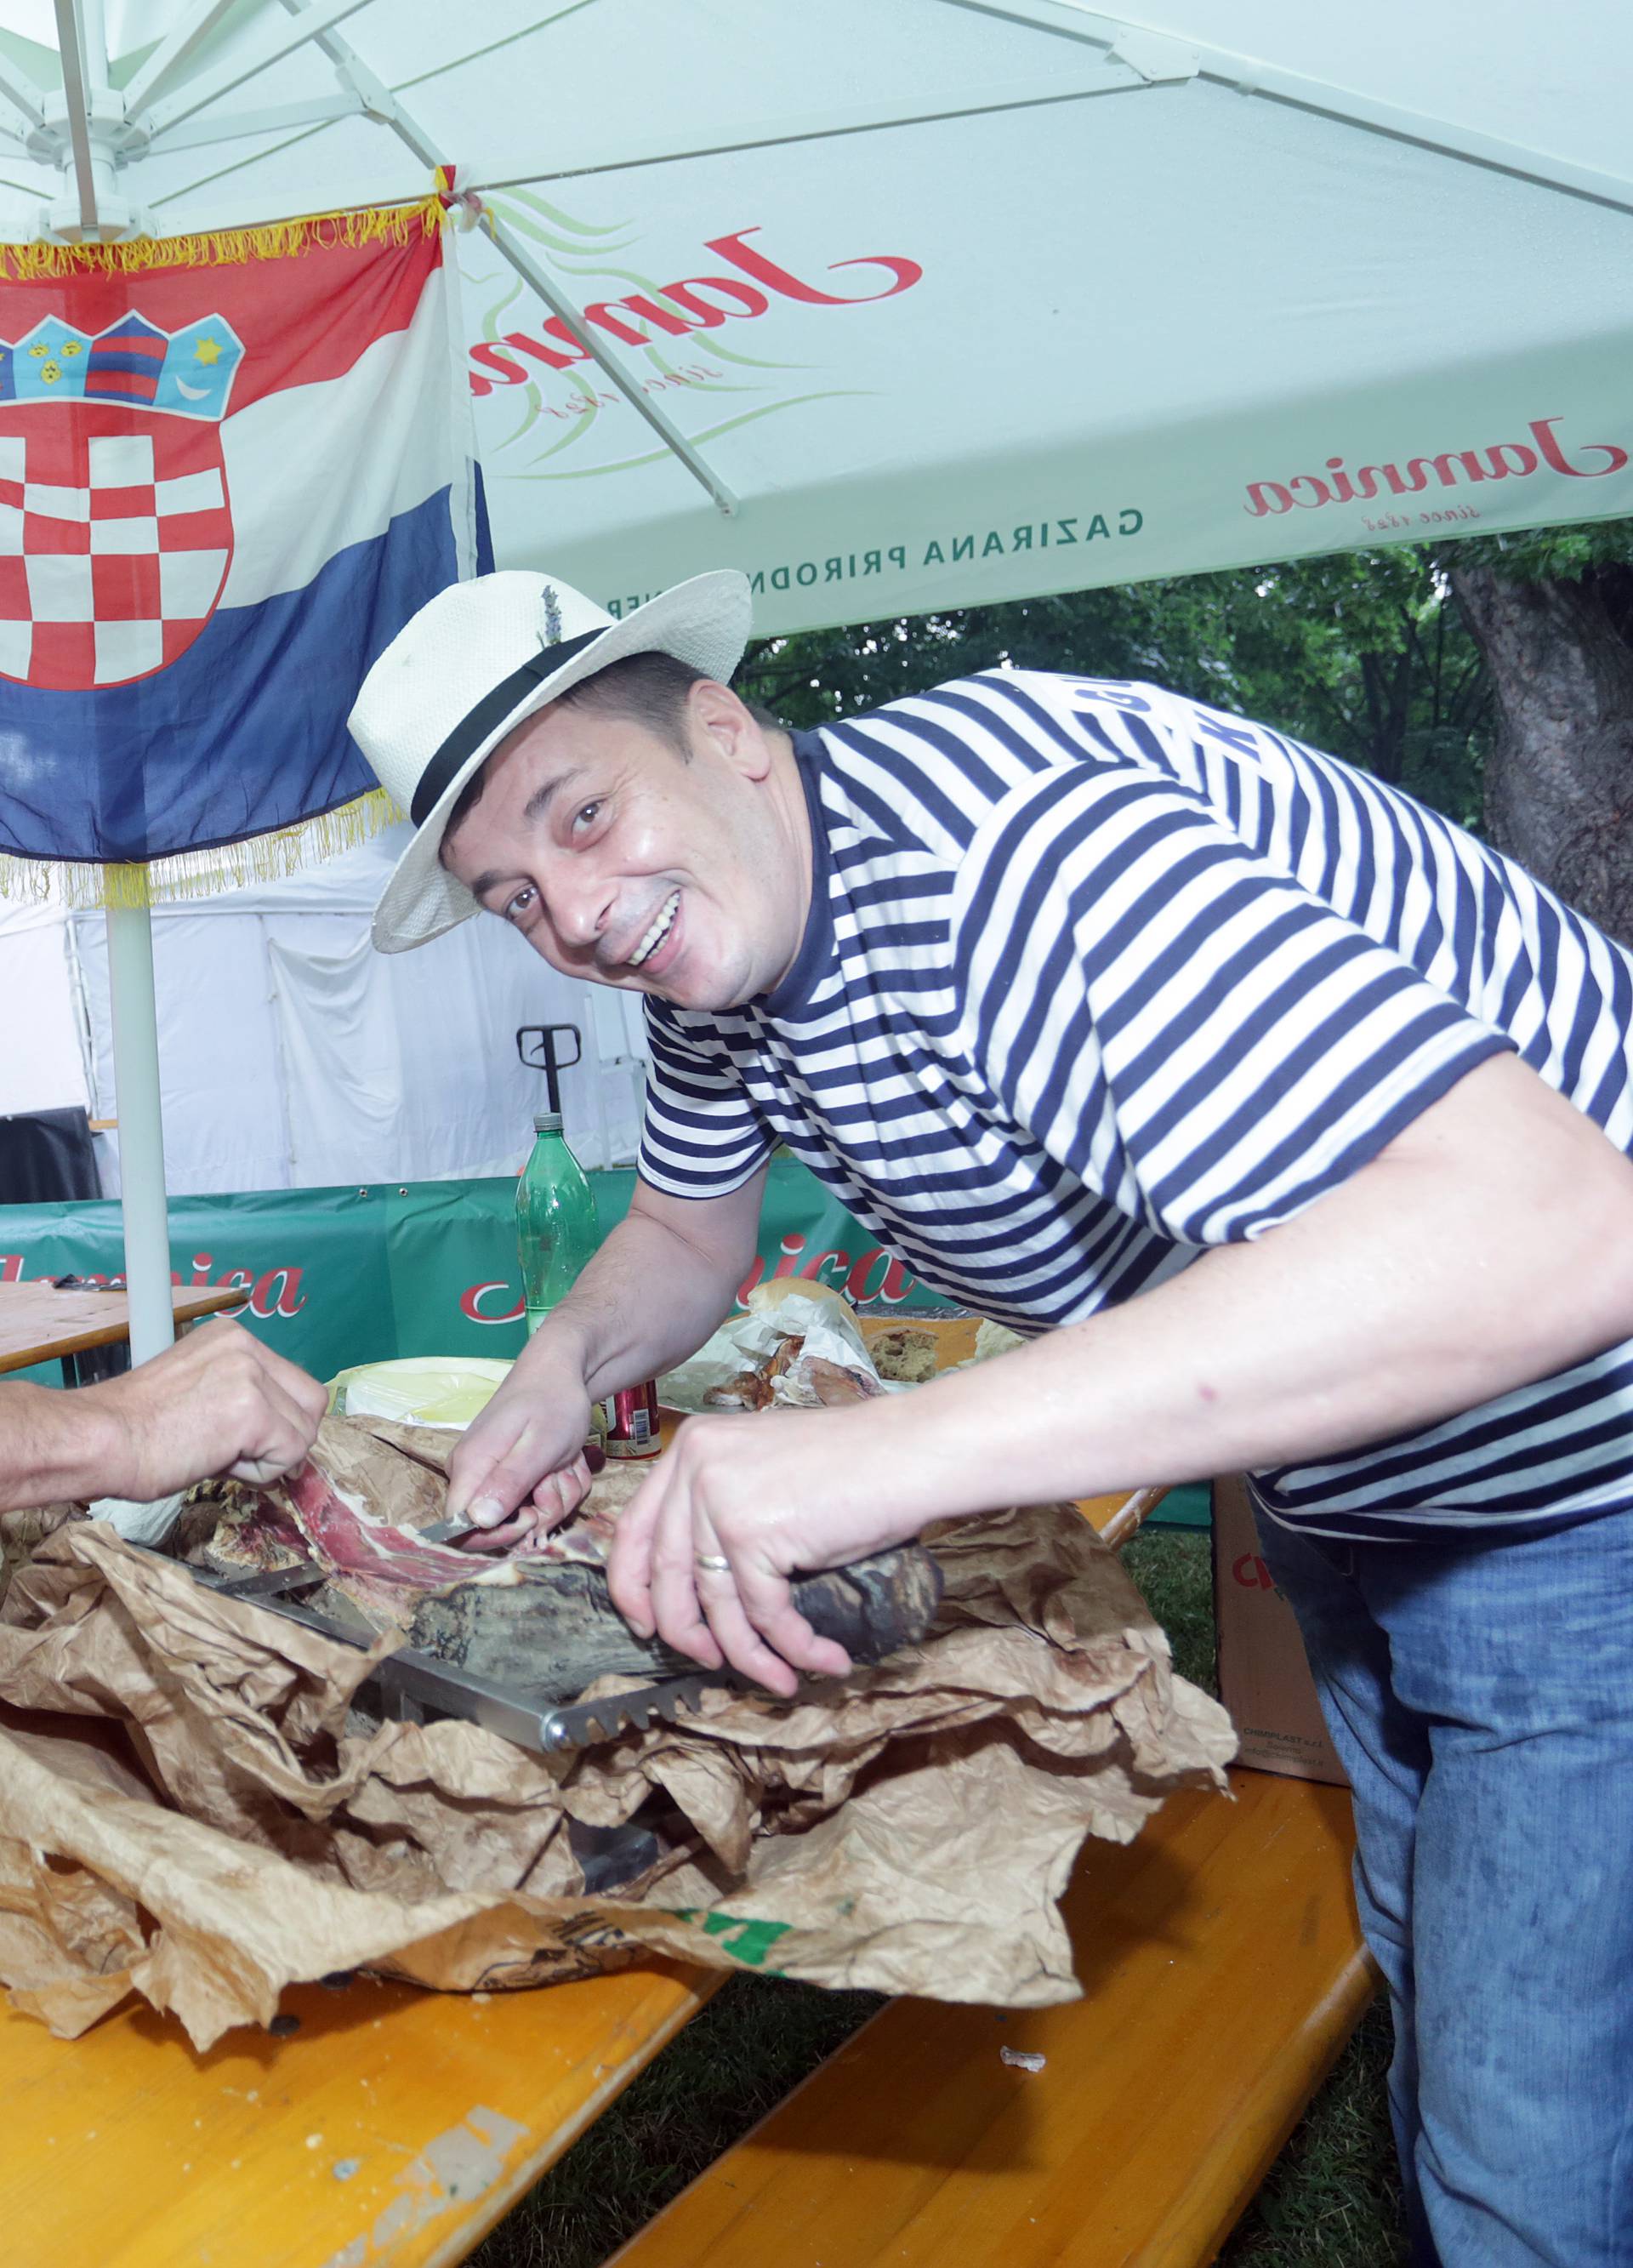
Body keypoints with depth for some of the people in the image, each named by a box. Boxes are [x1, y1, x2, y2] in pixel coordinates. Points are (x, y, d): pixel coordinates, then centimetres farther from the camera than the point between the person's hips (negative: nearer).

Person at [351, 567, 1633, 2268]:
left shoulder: (1013, 844, -33)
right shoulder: (708, 968, -3)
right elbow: (687, 1232, 15)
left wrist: (906, 1447, -45)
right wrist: (567, 1364, -8)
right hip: (1349, 1507, 8)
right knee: (1429, 2018, 25)